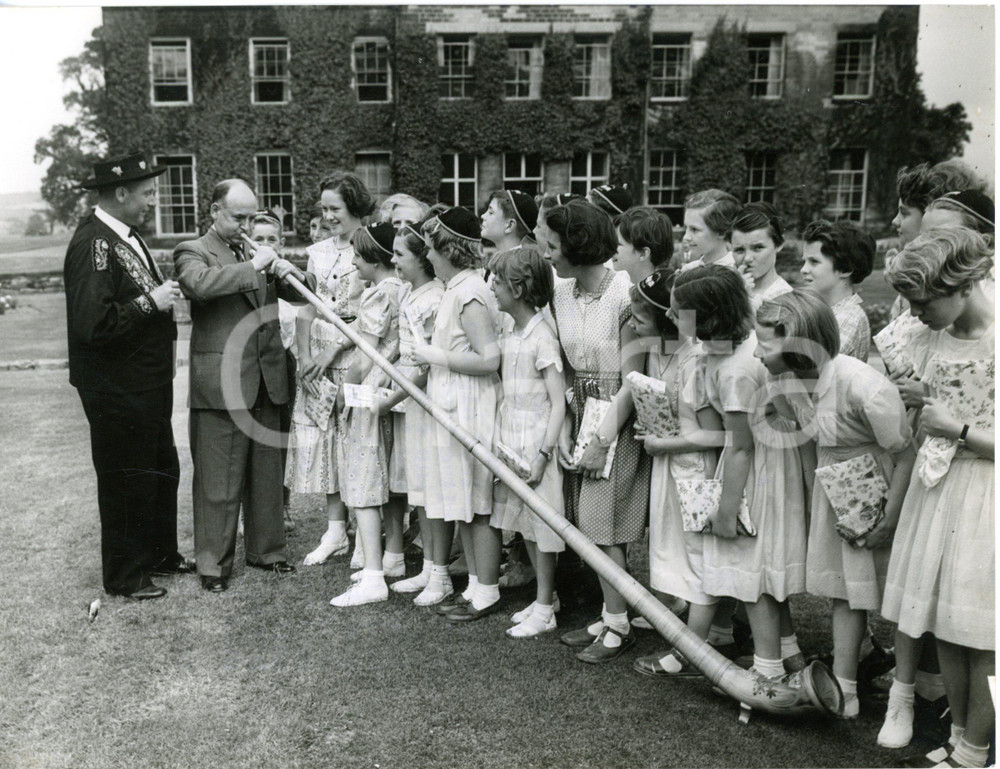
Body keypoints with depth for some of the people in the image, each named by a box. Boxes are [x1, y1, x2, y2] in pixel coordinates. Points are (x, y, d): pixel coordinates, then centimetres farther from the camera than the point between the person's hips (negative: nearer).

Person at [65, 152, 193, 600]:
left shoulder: (125, 236, 10)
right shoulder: (94, 245, -20)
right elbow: (93, 323, -29)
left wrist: (162, 292, 6)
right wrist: (150, 302, -22)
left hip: (146, 385, 10)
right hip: (117, 393, -10)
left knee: (162, 470, 21)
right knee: (125, 481, 4)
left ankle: (160, 554, 38)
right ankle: (124, 575, 21)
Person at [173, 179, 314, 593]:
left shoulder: (257, 251, 18)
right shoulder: (192, 251, 0)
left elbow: (301, 294, 18)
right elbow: (200, 283, -24)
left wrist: (290, 273, -4)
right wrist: (253, 267, -19)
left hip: (265, 380, 6)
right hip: (221, 383, -6)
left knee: (267, 473, 13)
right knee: (218, 480, 1)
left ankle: (266, 548, 27)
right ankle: (213, 561, 13)